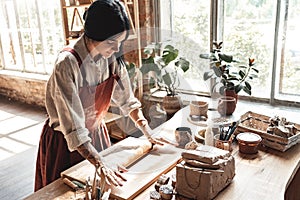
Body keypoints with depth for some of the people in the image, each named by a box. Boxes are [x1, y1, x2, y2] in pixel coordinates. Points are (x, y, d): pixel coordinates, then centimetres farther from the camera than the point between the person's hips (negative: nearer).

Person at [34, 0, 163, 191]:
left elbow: (127, 101, -2)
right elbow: (73, 128, -32)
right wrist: (101, 165, -35)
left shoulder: (112, 58, -12)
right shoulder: (67, 64, -31)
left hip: (97, 133, 5)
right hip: (65, 141, -5)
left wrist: (149, 134, -8)